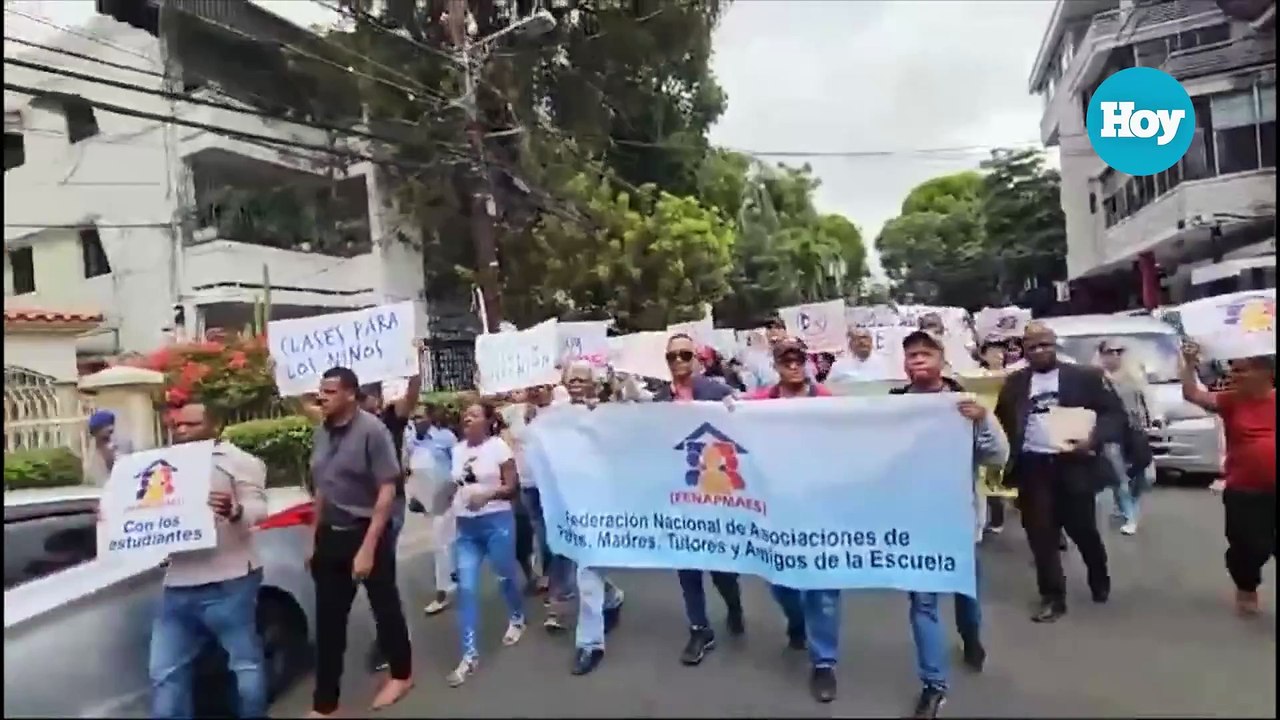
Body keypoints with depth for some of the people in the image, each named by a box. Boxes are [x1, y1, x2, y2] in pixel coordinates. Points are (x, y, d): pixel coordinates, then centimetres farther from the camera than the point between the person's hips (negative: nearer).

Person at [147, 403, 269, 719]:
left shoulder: (237, 460, -3)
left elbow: (258, 508, -12)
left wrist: (234, 511, -34)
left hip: (229, 583, -7)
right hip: (178, 585, 7)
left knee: (245, 663, 4)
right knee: (164, 672, 12)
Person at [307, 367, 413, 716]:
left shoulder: (372, 430, -17)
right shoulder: (321, 433, 3)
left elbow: (387, 491, -18)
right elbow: (321, 490, 13)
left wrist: (368, 547, -20)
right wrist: (315, 538, 15)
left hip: (367, 532, -6)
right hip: (330, 535, 6)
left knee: (385, 607, 11)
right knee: (329, 620, 10)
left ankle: (401, 675, 33)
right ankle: (324, 704, 22)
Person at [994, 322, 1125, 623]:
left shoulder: (1084, 376, 1)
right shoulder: (1014, 383, 7)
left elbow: (1114, 413, -2)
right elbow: (1002, 421, 10)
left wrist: (1094, 439, -18)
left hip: (1073, 463, -1)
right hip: (1032, 467, 2)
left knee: (1083, 530, 11)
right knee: (1041, 535, 4)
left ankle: (1100, 581, 39)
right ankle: (1052, 598, 15)